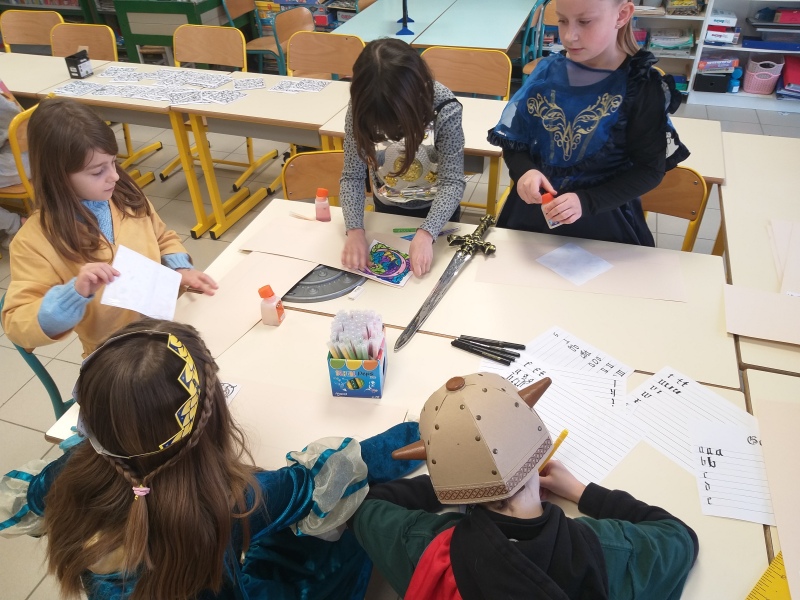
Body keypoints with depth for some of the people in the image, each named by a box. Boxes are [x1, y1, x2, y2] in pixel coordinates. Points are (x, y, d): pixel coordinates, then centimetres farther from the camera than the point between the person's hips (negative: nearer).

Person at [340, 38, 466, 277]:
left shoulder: (444, 108, -32)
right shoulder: (362, 108, -26)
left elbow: (453, 182, -31)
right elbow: (352, 176, -21)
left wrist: (426, 234, -46)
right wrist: (355, 230, -37)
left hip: (436, 208, -1)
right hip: (387, 206, 2)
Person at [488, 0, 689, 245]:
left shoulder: (641, 86, -13)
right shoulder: (546, 72, -4)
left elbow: (650, 169, -12)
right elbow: (513, 141, 1)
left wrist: (587, 202, -25)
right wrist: (524, 171, -21)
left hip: (602, 222, -3)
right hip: (532, 211, 3)